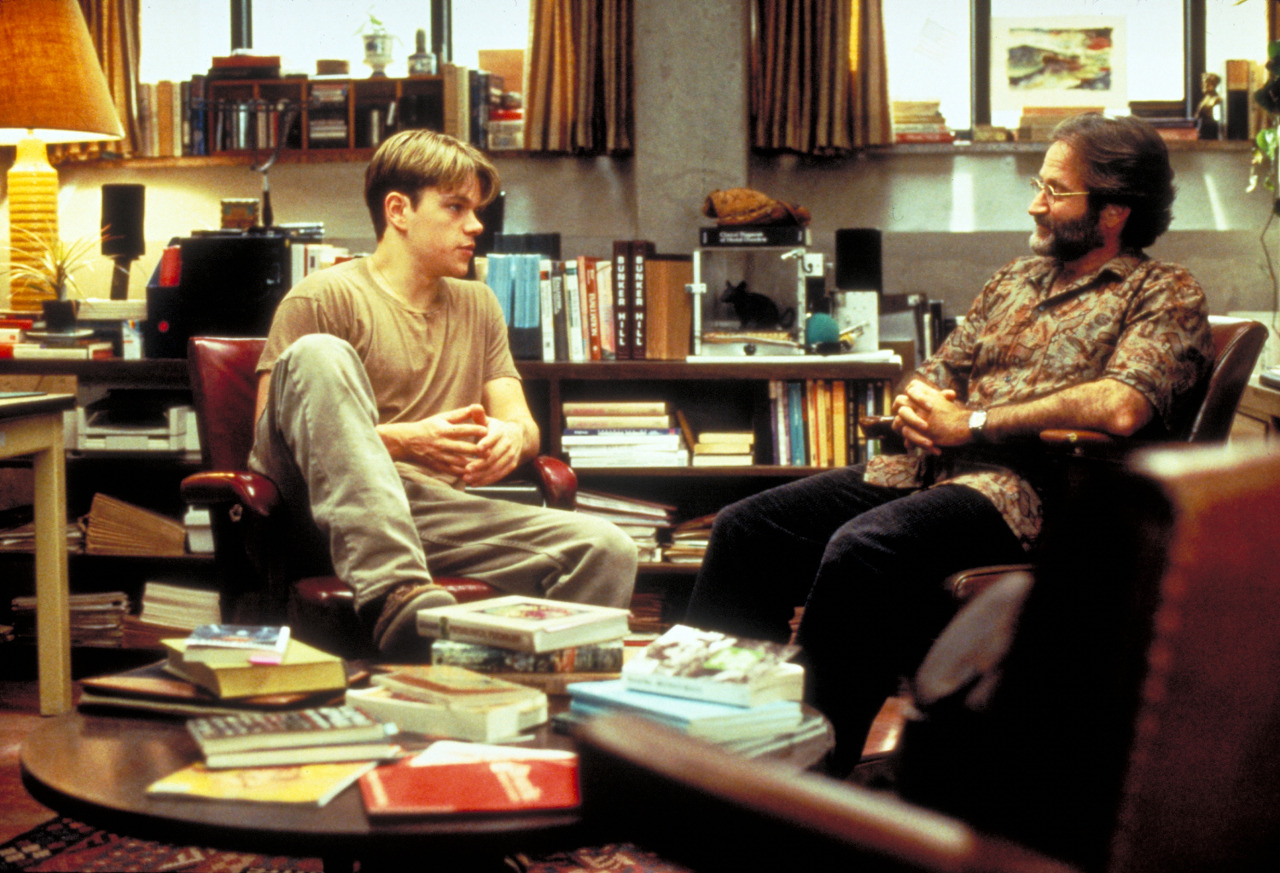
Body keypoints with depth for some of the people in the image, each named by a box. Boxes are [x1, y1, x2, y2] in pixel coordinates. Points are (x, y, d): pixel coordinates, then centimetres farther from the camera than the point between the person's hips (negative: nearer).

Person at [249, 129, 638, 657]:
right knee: (320, 353, -34)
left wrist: (510, 435, -4)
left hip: (434, 509, 4)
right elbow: (270, 430, -2)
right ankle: (395, 594, -49)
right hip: (327, 503, -4)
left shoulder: (479, 306, 27)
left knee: (607, 550, -20)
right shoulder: (323, 297, 6)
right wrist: (404, 442, -15)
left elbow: (522, 420, 23)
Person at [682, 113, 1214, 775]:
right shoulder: (1018, 278, 24)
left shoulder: (1164, 294, 1)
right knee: (747, 526, -7)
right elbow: (941, 370, 26)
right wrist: (915, 407, 0)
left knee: (862, 550, -34)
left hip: (1024, 487, -8)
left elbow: (1120, 408, -18)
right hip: (927, 469, 8)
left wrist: (971, 424, -13)